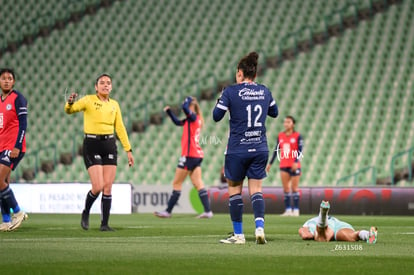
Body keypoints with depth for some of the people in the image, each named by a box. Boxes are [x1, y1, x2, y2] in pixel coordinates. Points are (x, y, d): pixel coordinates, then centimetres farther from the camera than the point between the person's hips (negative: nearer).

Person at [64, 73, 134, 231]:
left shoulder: (114, 104, 12)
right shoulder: (89, 100, -3)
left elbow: (120, 128, 15)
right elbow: (70, 110, -16)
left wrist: (128, 150, 11)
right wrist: (70, 103, -40)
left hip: (109, 144, 5)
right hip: (92, 143, -5)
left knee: (108, 187, 0)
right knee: (98, 186, -12)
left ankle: (104, 224, 6)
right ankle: (86, 213, 15)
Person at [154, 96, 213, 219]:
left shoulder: (194, 117, -11)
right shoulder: (192, 119, 16)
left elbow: (184, 108, -29)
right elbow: (177, 122, 30)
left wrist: (188, 100, -9)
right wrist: (169, 112, 23)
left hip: (189, 155, -9)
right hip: (197, 155, 9)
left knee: (177, 183, -1)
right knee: (198, 183, 3)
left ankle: (168, 211, 4)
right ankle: (207, 211, -5)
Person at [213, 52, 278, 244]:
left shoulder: (231, 92, -9)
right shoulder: (264, 91, 6)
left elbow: (216, 116, -6)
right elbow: (274, 112, 21)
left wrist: (220, 102, 11)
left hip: (237, 150, -3)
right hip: (260, 149, 4)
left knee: (234, 188, 8)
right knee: (256, 189, 7)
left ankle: (238, 234, 8)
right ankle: (259, 226, -14)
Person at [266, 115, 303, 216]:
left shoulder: (297, 136, -3)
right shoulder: (280, 135, 10)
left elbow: (300, 150, -10)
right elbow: (276, 150, 15)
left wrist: (296, 162, -24)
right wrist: (270, 163, 12)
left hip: (294, 165, -4)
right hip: (283, 165, 4)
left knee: (294, 188, -3)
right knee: (286, 188, 2)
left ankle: (296, 210, 0)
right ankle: (288, 210, 3)